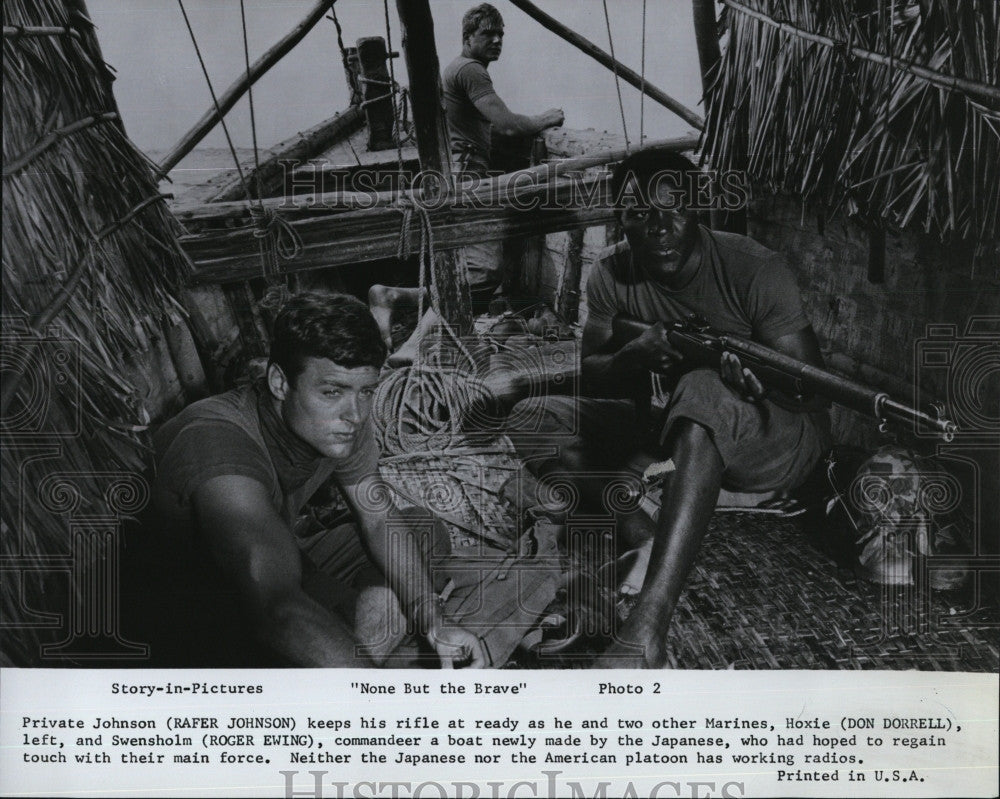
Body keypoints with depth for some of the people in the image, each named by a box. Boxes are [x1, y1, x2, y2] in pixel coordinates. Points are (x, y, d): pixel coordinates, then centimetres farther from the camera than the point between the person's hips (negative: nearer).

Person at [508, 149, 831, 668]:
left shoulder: (753, 270, -16)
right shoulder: (613, 276, -3)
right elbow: (590, 378, 0)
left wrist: (758, 382, -40)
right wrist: (634, 356, -23)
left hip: (777, 441, -5)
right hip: (673, 435, 6)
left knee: (702, 391, -42)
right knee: (531, 420, -9)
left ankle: (646, 635, -53)